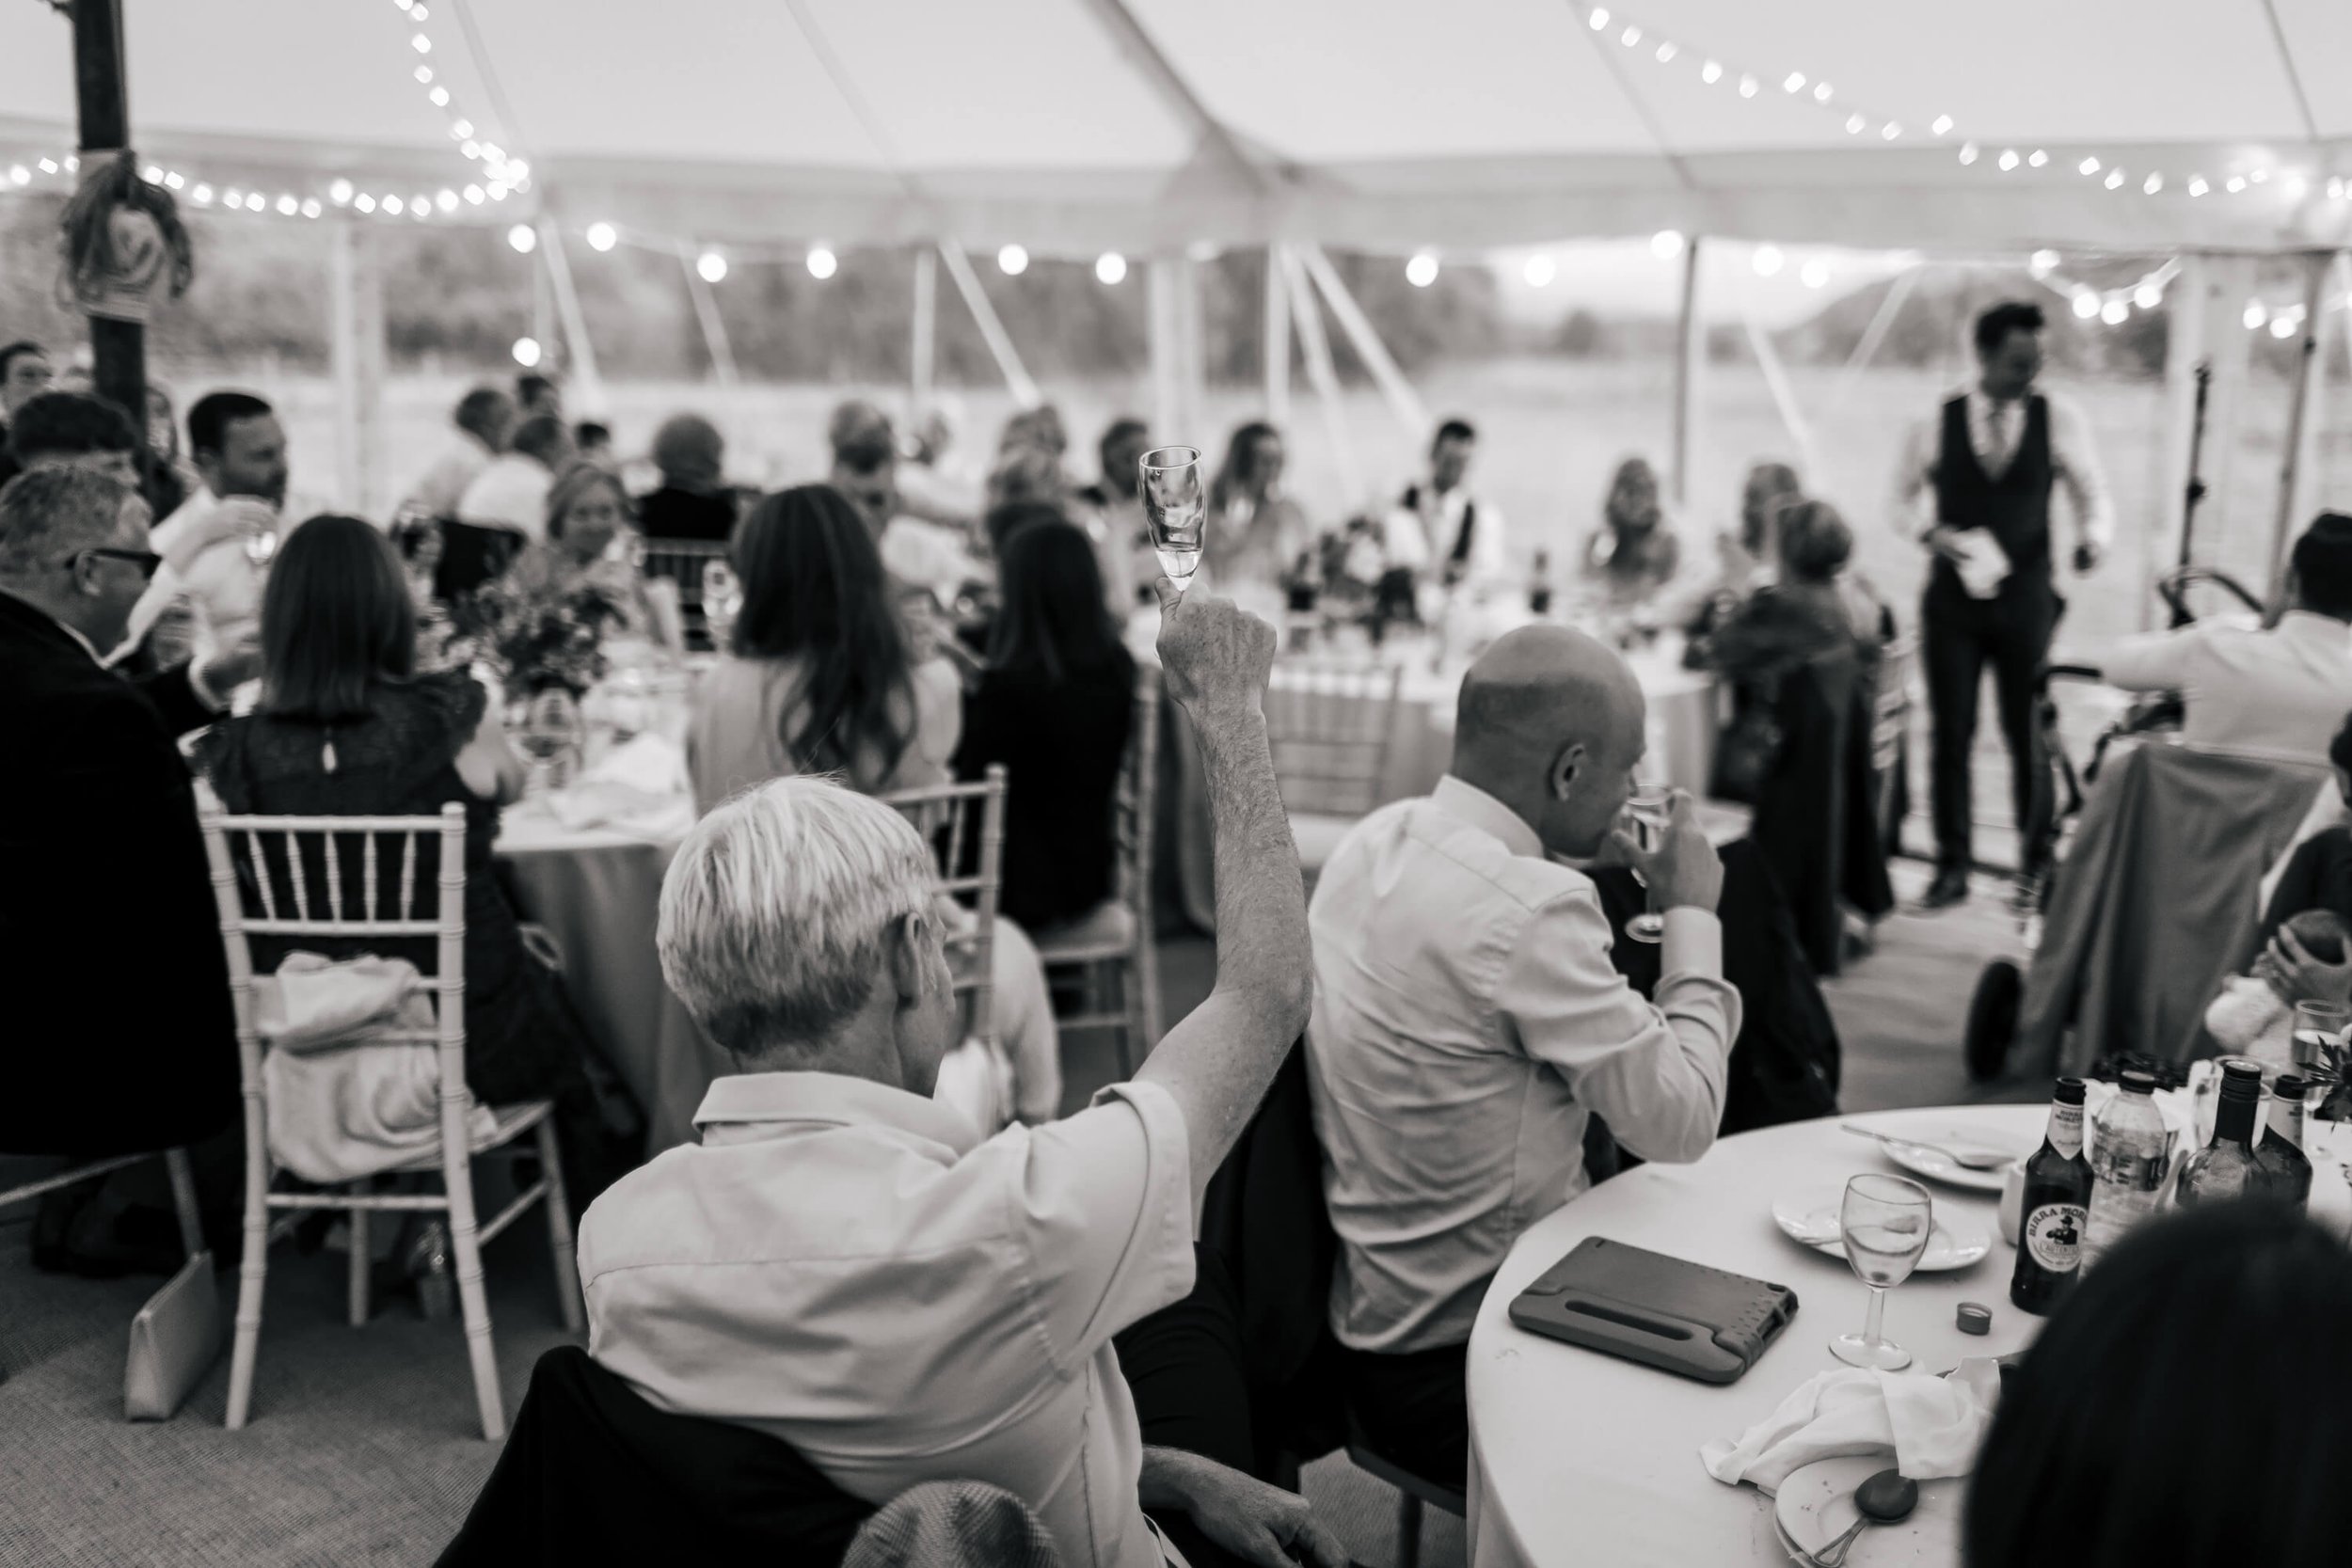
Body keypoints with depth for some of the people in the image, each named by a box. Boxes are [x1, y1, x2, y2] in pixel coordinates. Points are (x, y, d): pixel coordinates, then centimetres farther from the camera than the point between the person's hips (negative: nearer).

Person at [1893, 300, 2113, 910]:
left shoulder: (2058, 419, -3)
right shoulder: (1935, 425, -2)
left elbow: (2093, 494, 2)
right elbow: (1903, 498, 9)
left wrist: (2093, 539, -19)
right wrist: (1930, 532, -11)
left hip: (2026, 601, 0)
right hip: (1952, 601, 1)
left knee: (2029, 735, 5)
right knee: (1949, 735, 5)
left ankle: (2037, 864, 23)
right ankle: (1952, 865, 18)